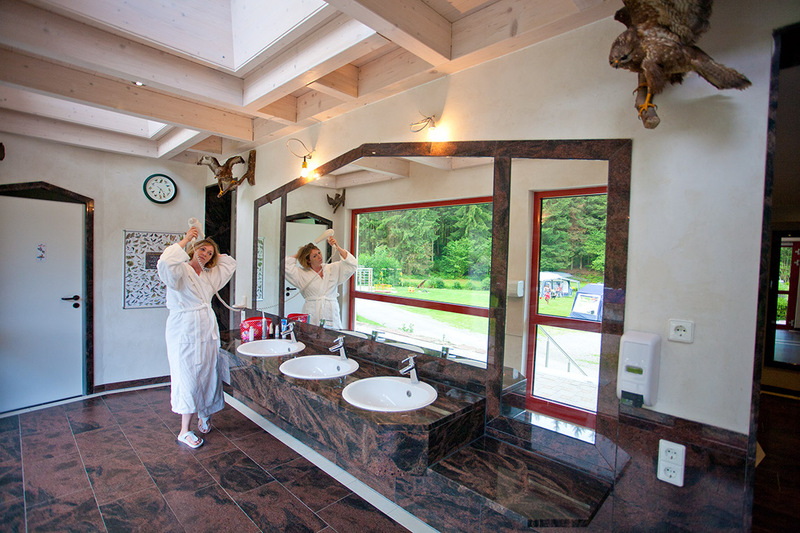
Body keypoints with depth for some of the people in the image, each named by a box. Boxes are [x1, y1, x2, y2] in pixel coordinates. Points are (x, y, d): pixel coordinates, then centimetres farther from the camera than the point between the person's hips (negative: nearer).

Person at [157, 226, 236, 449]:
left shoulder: (210, 275, 15)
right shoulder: (181, 271, -5)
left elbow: (230, 263, 27)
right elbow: (165, 263, -27)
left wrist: (213, 254, 18)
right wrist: (185, 240, -19)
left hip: (208, 331, 7)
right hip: (185, 332, -6)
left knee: (207, 376, 11)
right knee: (188, 379, -3)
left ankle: (203, 416, 30)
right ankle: (184, 431, 9)